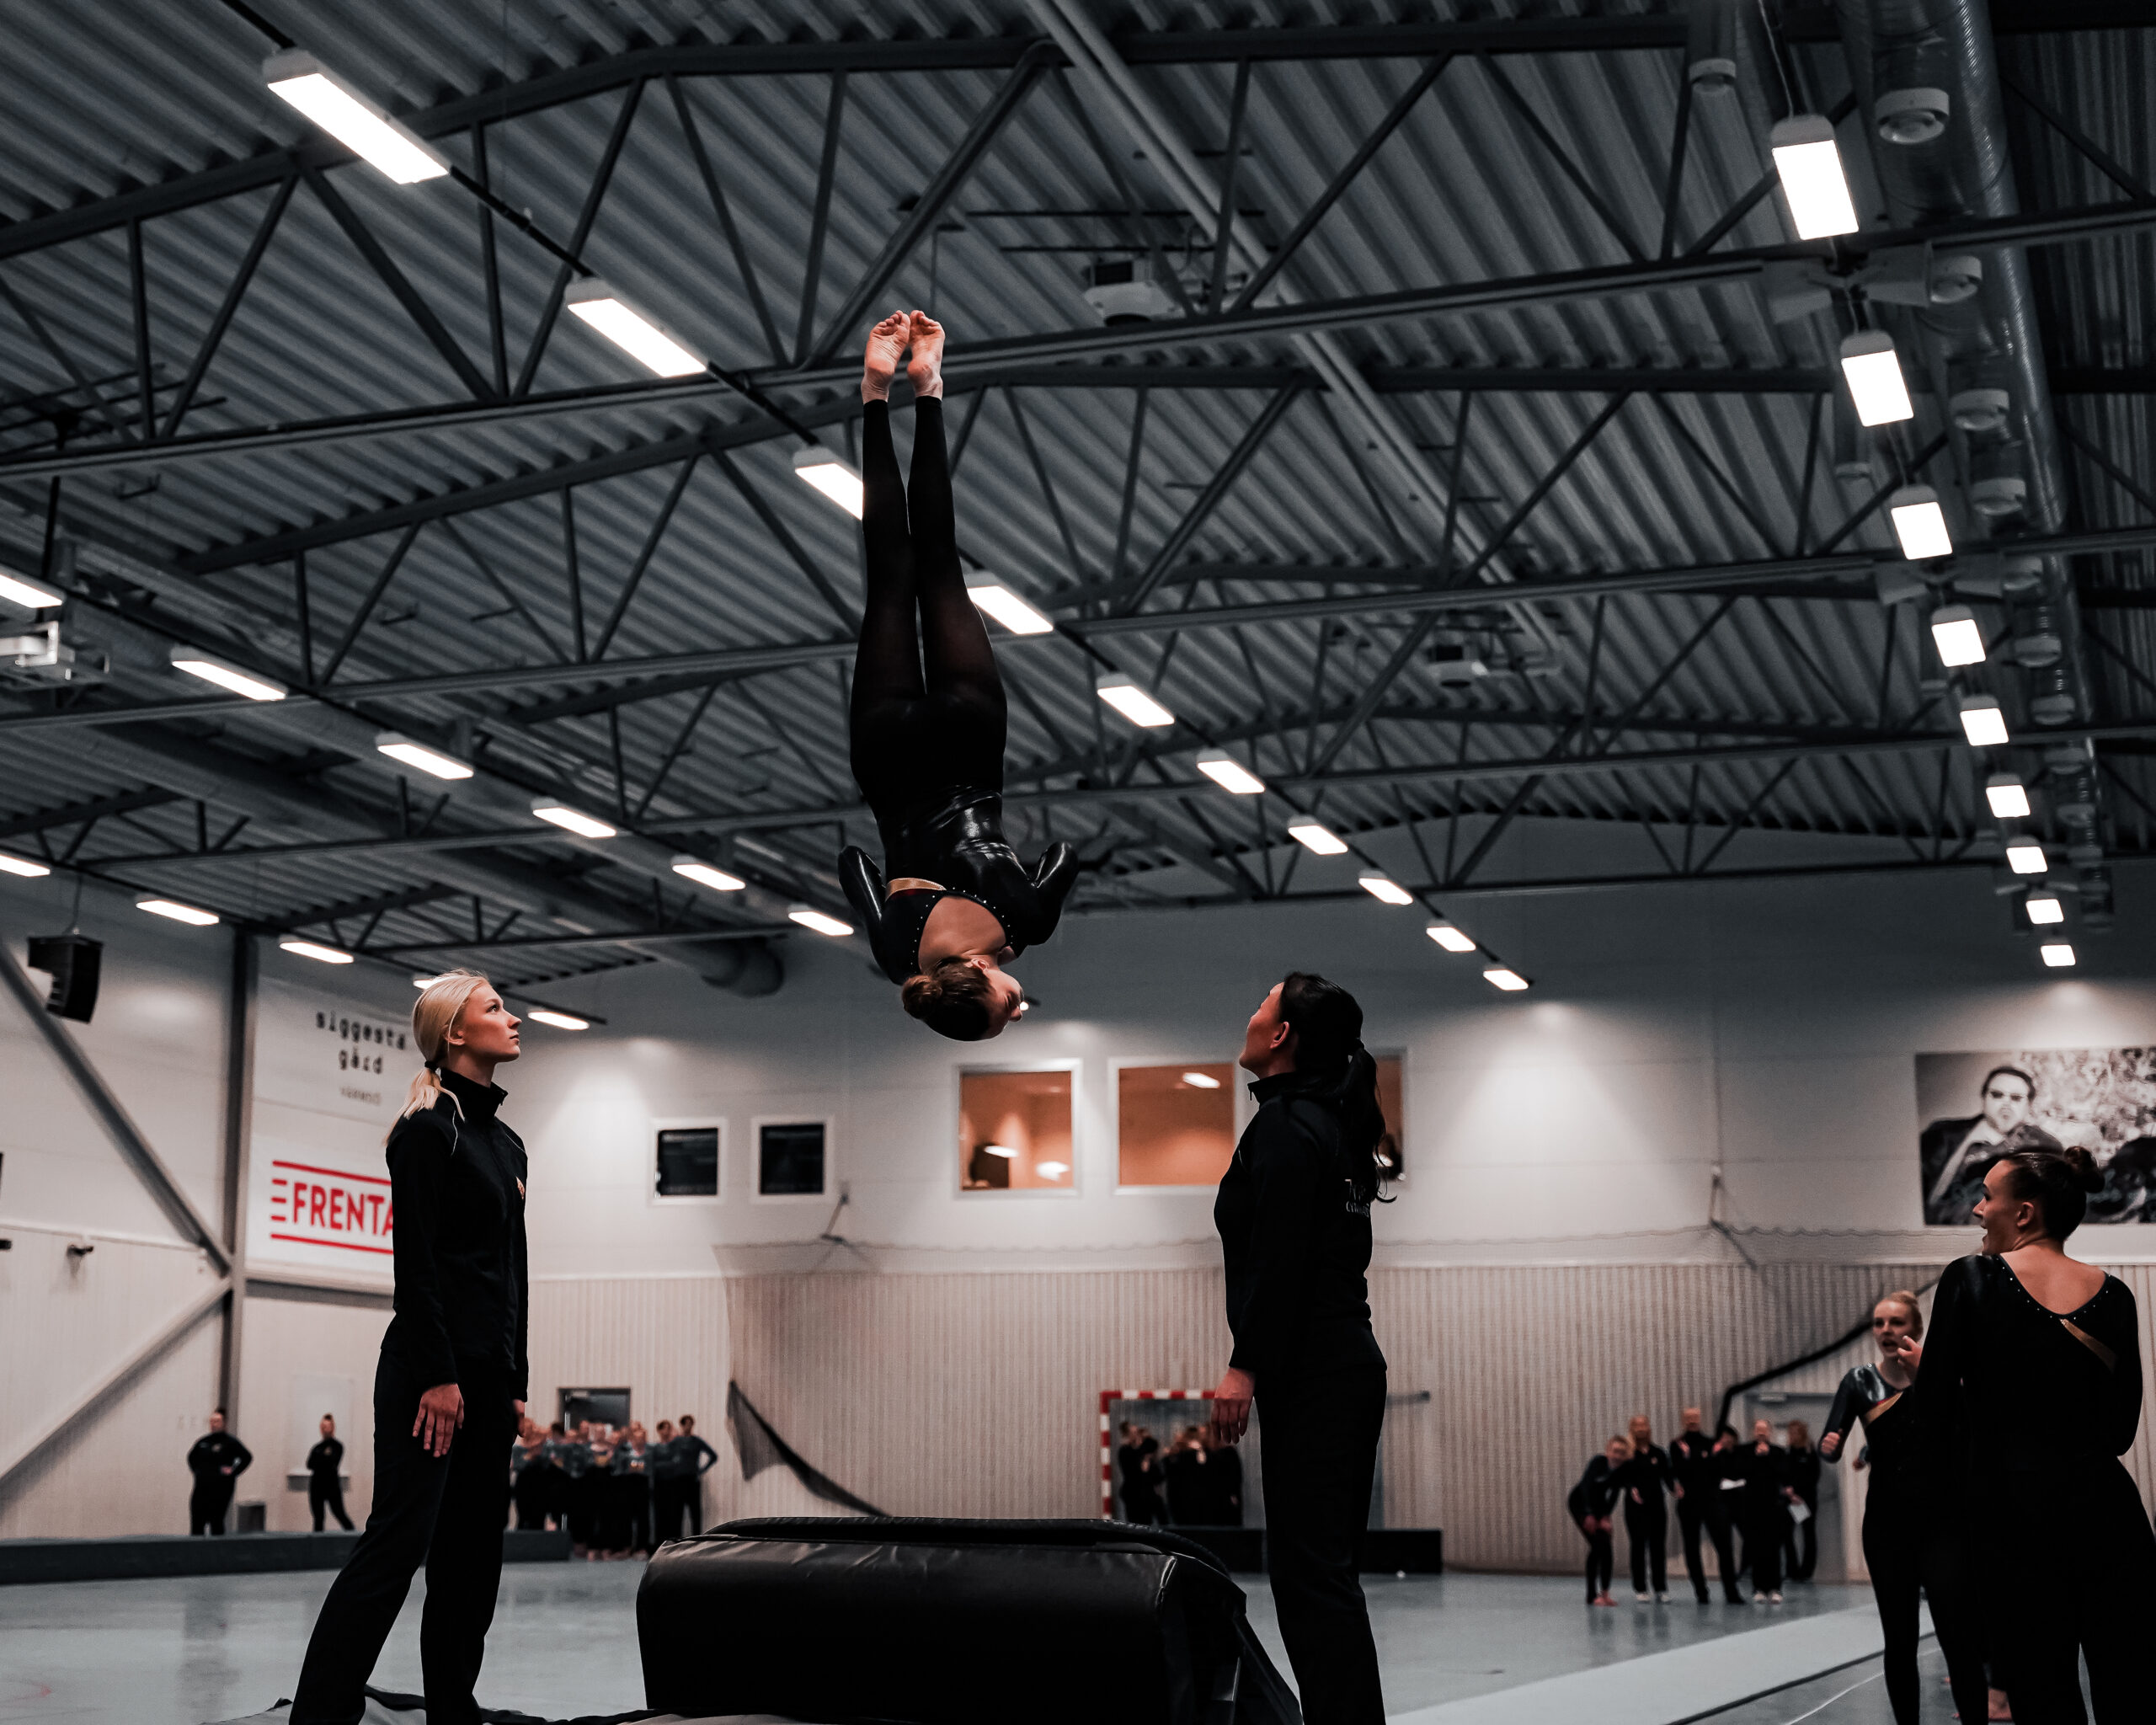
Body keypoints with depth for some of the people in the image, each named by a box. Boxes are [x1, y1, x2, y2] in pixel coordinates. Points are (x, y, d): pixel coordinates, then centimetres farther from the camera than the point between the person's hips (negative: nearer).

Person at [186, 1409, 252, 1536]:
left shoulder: (230, 1442, -2)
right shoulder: (202, 1441, 11)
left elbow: (247, 1457, -4)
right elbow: (191, 1457, 29)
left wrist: (233, 1472, -8)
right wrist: (196, 1471, 15)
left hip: (220, 1491, -5)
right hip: (201, 1489, 5)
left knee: (216, 1522, -5)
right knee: (196, 1522, 1)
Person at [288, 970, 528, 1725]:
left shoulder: (506, 1142, 19)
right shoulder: (428, 1126, -6)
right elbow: (415, 1259, -13)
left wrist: (515, 1382, 16)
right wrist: (437, 1376, -19)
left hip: (491, 1374, 9)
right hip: (430, 1367, -8)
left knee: (473, 1555, 7)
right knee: (398, 1541, -12)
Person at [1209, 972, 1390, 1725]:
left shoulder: (1285, 1124, -9)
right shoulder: (1332, 1123, 20)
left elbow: (1278, 1255, -19)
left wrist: (1245, 1366, -21)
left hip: (1311, 1373, -10)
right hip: (1350, 1361, 10)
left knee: (1308, 1571, -11)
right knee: (1326, 1570, 12)